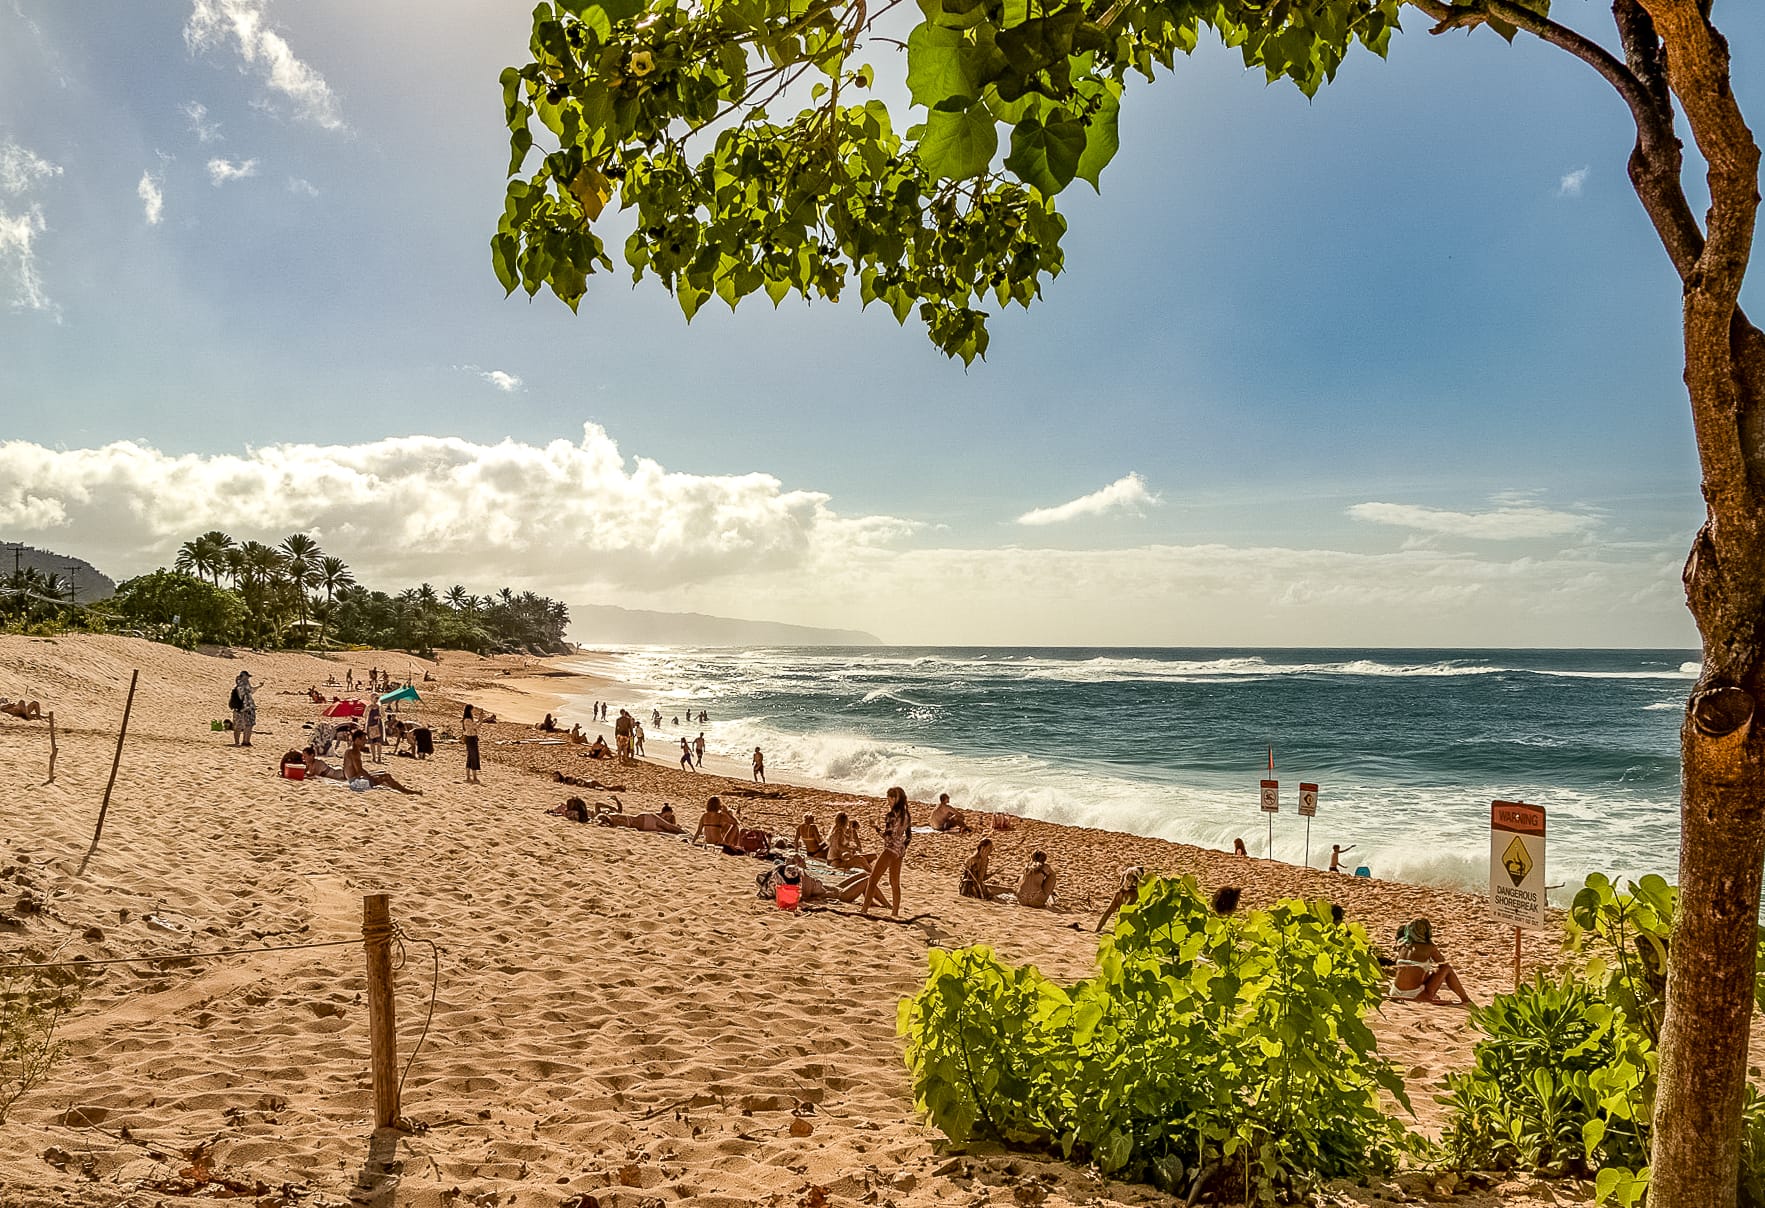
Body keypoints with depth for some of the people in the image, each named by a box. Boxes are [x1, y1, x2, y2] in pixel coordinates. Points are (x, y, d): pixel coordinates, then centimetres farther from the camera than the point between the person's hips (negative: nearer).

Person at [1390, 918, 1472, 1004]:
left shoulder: (1402, 945, 7)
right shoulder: (1429, 947, -5)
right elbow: (1443, 962, 15)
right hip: (1415, 996, -5)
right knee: (1447, 968, 11)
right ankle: (1465, 999, 21)